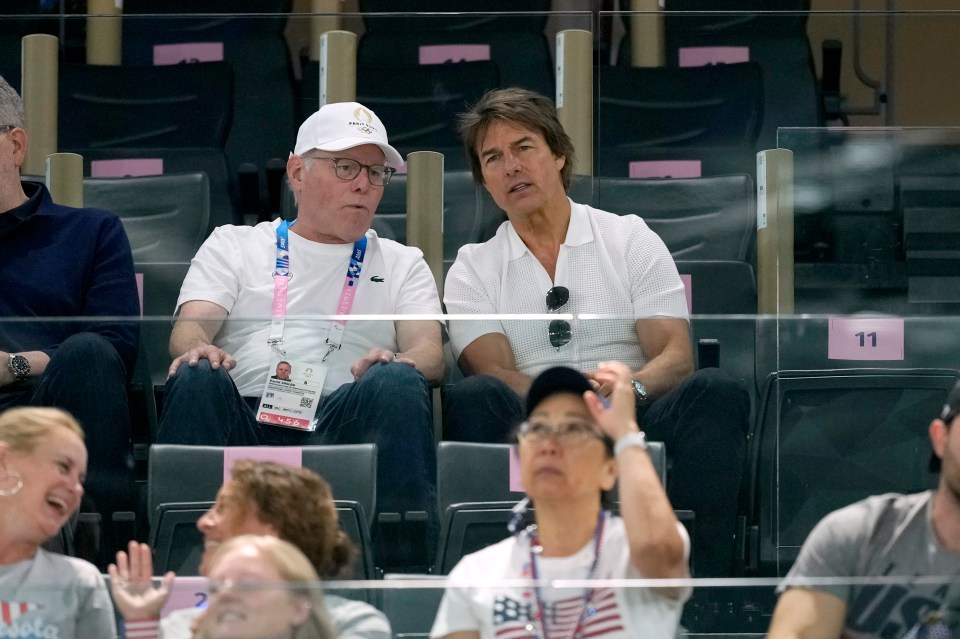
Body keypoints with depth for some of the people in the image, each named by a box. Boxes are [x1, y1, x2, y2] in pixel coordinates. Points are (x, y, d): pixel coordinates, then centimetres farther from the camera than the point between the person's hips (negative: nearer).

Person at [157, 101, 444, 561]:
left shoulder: (401, 264, 28)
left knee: (398, 383, -31)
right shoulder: (234, 244, 26)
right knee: (197, 377, -32)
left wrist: (400, 364, -18)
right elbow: (190, 326, 10)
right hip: (245, 417, 0)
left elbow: (430, 350, 10)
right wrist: (197, 348, -18)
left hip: (343, 424, 0)